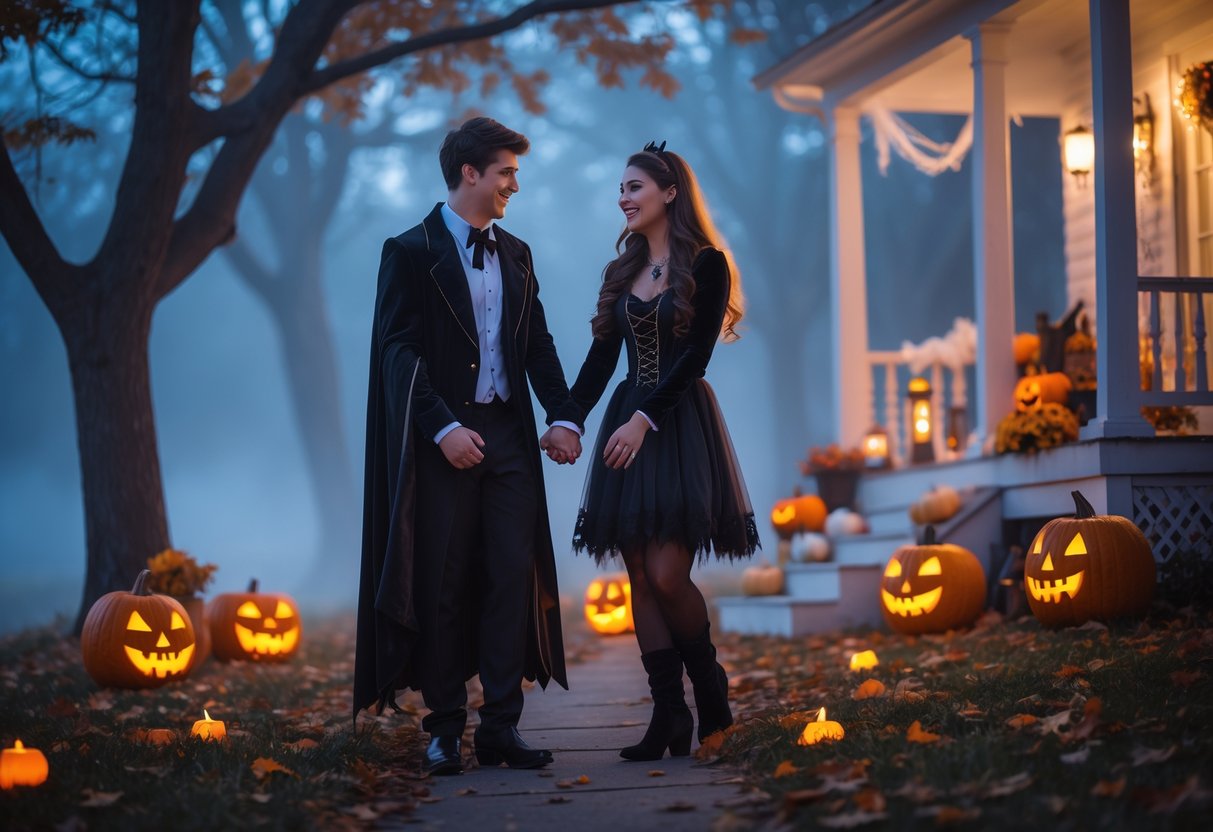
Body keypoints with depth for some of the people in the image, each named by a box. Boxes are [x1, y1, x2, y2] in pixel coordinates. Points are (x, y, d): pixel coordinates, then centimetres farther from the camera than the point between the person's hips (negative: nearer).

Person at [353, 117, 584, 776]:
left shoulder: (515, 254, 15)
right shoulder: (411, 251, -3)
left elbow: (538, 343, 14)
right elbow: (401, 352, -10)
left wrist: (563, 416, -1)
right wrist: (445, 428, -19)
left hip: (508, 436, 5)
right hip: (444, 438, -5)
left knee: (515, 577, 1)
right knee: (443, 586, 0)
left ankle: (501, 727, 6)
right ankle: (445, 729, 8)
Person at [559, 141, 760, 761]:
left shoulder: (706, 266, -2)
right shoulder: (621, 272, 16)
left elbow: (695, 355, -10)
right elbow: (600, 358, 13)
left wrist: (644, 420, -18)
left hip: (680, 427, -6)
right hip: (627, 425, 6)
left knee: (667, 575, -14)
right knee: (641, 580, 0)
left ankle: (710, 688, 8)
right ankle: (669, 716, 3)